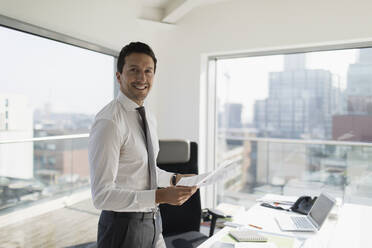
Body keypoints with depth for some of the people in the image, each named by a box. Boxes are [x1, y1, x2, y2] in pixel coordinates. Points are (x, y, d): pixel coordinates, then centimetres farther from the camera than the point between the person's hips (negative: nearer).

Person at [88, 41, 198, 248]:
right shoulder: (108, 122, -22)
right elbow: (102, 195, -25)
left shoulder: (148, 117, 5)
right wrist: (160, 196, -31)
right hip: (123, 227, -7)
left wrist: (173, 179, 3)